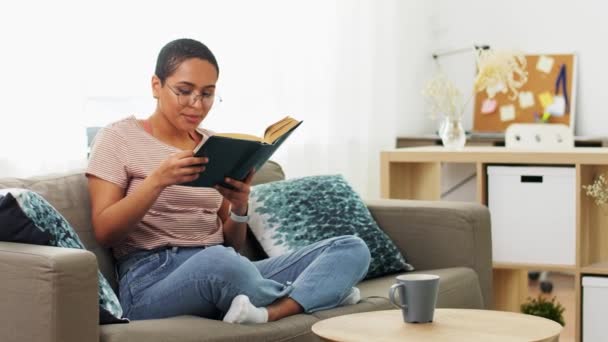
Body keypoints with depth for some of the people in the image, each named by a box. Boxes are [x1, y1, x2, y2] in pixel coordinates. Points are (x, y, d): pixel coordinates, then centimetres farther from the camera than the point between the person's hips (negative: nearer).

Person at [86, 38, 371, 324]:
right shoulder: (118, 137, 4)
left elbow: (231, 245, 16)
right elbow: (104, 232, -5)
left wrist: (239, 206, -6)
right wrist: (158, 179, -19)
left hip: (224, 274, 6)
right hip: (153, 279, -6)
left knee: (352, 249, -10)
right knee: (218, 262, -43)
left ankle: (268, 312, -36)